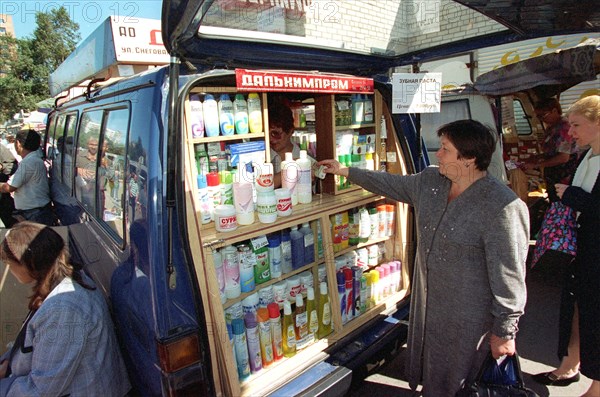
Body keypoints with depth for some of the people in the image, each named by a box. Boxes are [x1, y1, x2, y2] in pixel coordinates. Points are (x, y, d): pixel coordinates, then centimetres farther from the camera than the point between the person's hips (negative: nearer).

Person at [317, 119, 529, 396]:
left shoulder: (503, 208, -25)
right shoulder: (429, 180, -3)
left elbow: (509, 277, -21)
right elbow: (390, 184, 12)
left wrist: (504, 332, -14)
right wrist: (345, 171, 14)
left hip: (469, 320, -7)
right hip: (428, 303, 7)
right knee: (431, 373, 26)